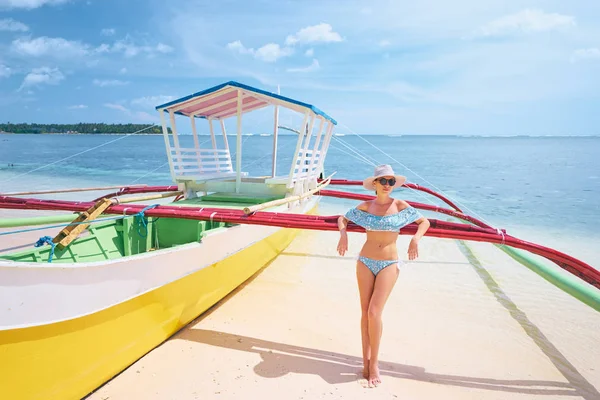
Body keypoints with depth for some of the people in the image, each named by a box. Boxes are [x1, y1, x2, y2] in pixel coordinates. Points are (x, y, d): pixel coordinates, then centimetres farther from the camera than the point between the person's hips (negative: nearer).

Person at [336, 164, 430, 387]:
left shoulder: (401, 207, -2)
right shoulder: (365, 207, 1)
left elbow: (424, 222, 10)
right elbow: (342, 219, 14)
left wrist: (415, 239, -8)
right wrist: (343, 235, -6)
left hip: (389, 264, -2)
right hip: (365, 261, 2)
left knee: (374, 312, -11)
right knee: (365, 312, 6)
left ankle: (374, 362, 9)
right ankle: (366, 360, 21)